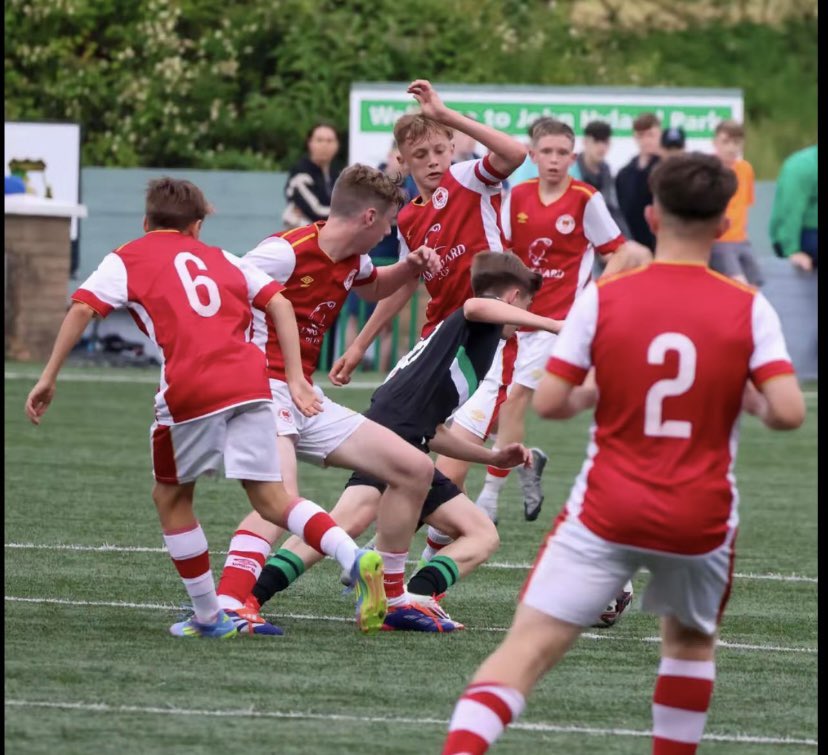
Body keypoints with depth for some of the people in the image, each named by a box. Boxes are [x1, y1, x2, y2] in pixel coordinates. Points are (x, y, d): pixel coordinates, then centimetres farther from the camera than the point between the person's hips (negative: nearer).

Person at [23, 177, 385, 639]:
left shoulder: (127, 259, 16)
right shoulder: (220, 258, 27)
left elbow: (82, 309, 1)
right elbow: (279, 303, 17)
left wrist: (49, 378, 2)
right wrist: (295, 378, 14)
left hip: (190, 392, -3)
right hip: (249, 382, 3)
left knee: (171, 498, 17)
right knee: (271, 499, 6)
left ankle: (210, 617, 17)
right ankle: (355, 557, -18)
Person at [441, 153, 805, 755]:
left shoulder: (603, 297, -5)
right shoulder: (749, 308, -5)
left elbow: (548, 402, -6)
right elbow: (788, 412, -12)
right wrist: (747, 399, 9)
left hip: (606, 514, -1)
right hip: (701, 521, 1)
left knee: (529, 648, -6)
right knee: (691, 641, 28)